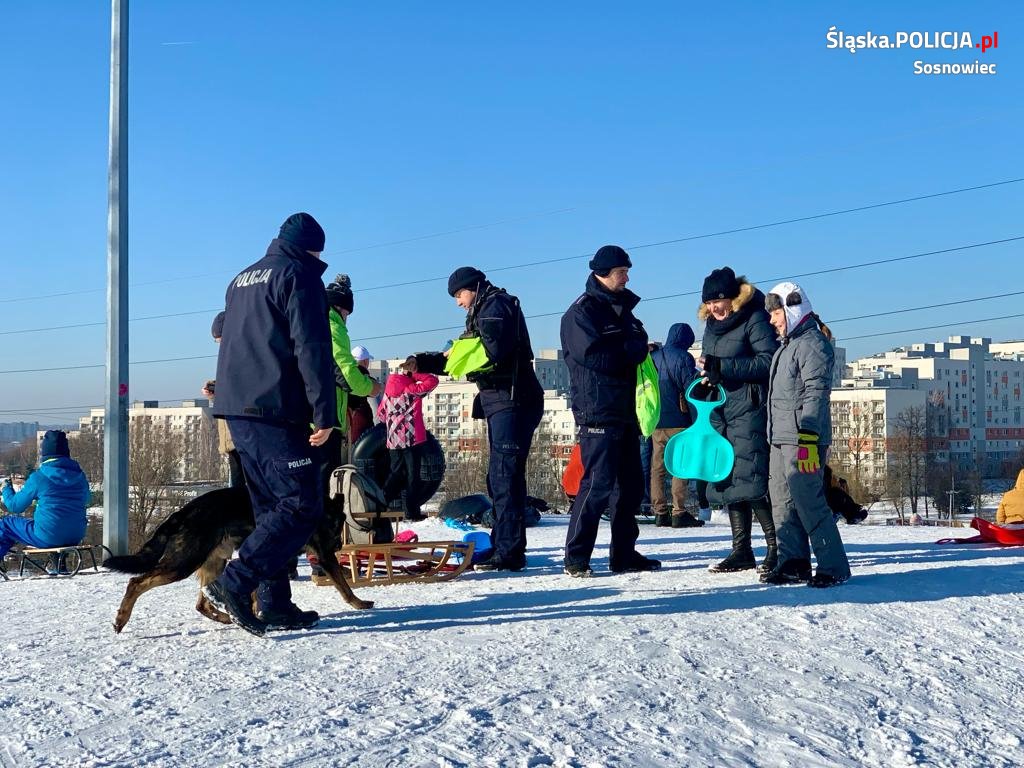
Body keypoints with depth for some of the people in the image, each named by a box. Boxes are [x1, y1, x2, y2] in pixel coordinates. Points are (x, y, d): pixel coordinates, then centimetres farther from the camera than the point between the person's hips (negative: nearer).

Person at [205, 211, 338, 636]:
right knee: (303, 505, -8)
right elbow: (312, 350, -13)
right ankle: (233, 584, -17)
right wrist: (324, 413, -14)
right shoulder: (299, 276, -4)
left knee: (270, 508, 11)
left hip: (235, 409, 9)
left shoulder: (242, 279, 23)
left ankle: (274, 603, 9)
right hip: (276, 411, -9)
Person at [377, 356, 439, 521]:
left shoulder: (389, 387, 8)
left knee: (396, 473, 17)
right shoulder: (412, 388, -10)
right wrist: (415, 375, -9)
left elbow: (381, 412, 14)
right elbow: (433, 380, -16)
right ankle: (412, 512, 1)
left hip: (393, 439, 6)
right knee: (413, 475, 1)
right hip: (412, 438, -6)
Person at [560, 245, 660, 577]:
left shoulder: (621, 308, 20)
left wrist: (638, 347, -1)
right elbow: (594, 355, -19)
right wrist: (634, 349, -8)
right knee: (598, 482, -12)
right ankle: (576, 557, -6)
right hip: (598, 411, -9)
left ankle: (624, 553, 19)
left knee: (630, 482, 10)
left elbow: (637, 345, 22)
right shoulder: (582, 311, -7)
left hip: (624, 410, 9)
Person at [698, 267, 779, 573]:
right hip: (720, 412, 8)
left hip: (749, 411, -8)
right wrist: (705, 381, 6)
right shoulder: (712, 325, 17)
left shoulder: (754, 319, -7)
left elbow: (768, 361, -17)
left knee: (751, 482, -13)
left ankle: (777, 548, -5)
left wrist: (721, 367, -20)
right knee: (726, 480, 7)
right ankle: (741, 551, 14)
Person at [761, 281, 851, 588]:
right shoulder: (787, 346, 21)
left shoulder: (812, 343, -9)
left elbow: (815, 393, -18)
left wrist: (807, 437, -25)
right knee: (783, 504, 10)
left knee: (809, 503, -11)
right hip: (781, 439, 10)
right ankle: (793, 563, 15)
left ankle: (833, 567, -7)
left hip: (802, 439, -10)